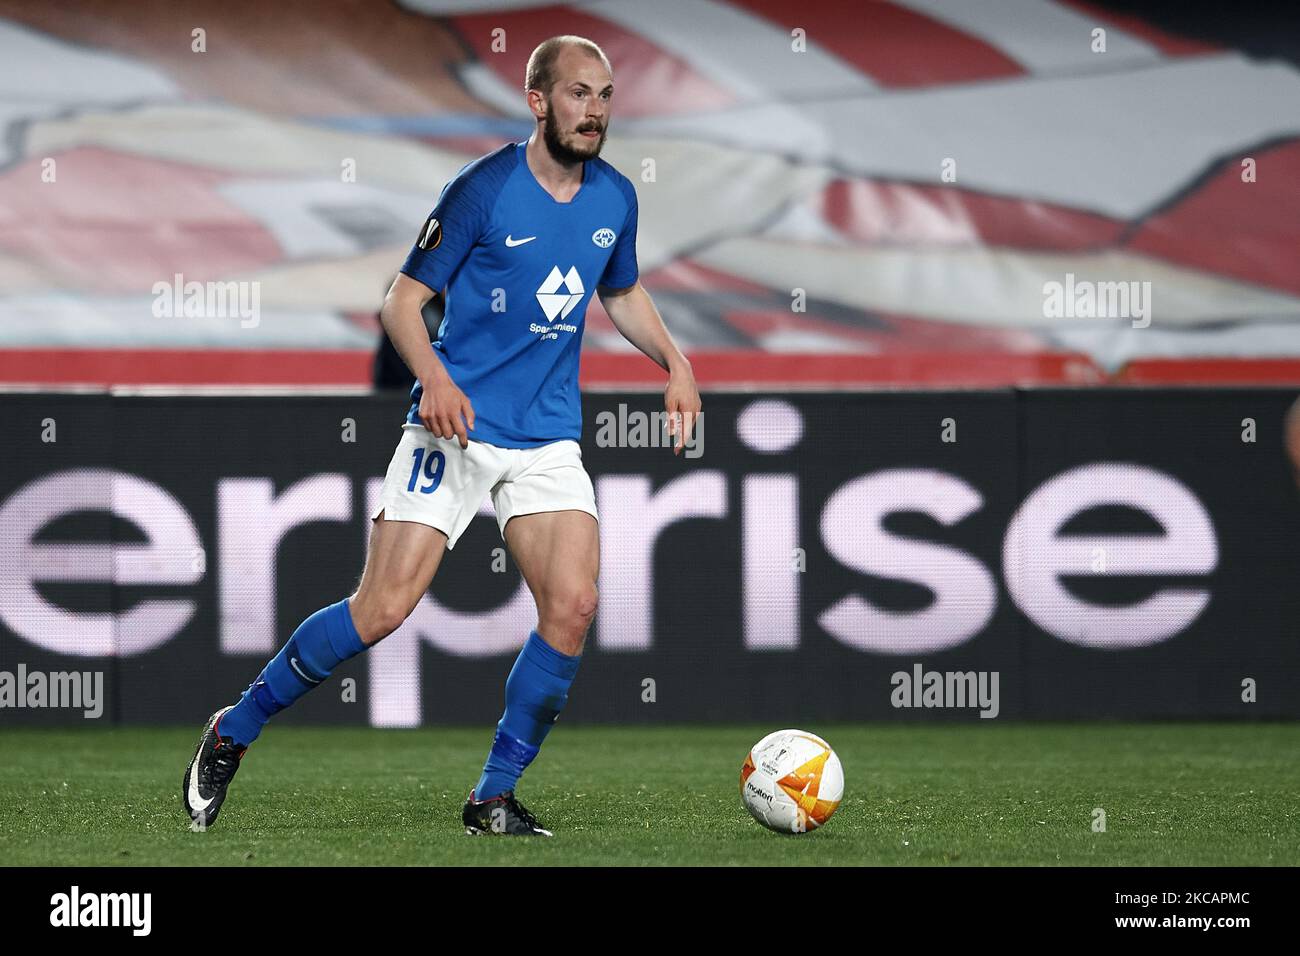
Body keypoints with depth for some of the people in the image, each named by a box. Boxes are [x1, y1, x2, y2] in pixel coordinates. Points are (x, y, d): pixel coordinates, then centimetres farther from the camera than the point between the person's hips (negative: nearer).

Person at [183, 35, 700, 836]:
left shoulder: (615, 199, 6)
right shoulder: (483, 190, -10)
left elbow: (624, 295, 25)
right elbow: (403, 300, -7)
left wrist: (675, 362, 8)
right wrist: (433, 377, -25)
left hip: (550, 439, 5)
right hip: (456, 425, -5)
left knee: (574, 605, -14)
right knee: (383, 610, -12)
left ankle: (496, 798, 0)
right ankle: (234, 732, 7)